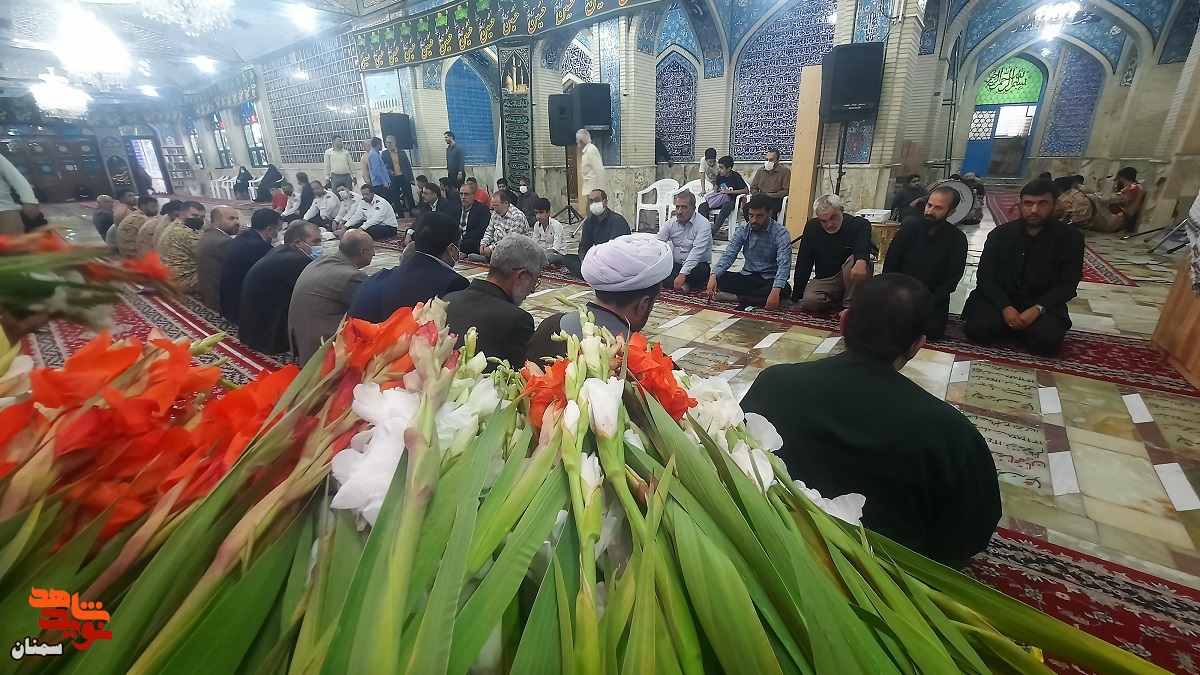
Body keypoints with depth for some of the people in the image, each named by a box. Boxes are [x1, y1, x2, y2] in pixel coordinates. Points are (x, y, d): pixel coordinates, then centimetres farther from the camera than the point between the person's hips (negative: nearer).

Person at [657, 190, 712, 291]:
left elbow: (696, 252, -25)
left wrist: (683, 274, -36)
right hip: (675, 265, 4)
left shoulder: (703, 224, -14)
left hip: (697, 265, -4)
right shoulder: (671, 222, 4)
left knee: (701, 271, -39)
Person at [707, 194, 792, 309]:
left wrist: (776, 290, -46)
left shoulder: (781, 234, -15)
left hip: (770, 280, -3)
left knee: (784, 290, -36)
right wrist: (714, 276, -33)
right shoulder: (742, 231, -3)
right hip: (747, 277, 3)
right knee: (720, 278, -22)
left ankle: (735, 297, -30)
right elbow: (728, 255, -12)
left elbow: (784, 264, -27)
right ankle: (759, 297, -23)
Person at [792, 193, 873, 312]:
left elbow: (863, 249, -33)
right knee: (808, 302, -29)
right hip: (825, 280, 2)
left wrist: (861, 262, -59)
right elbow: (803, 262, -3)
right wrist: (796, 296, -7)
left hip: (851, 279, -1)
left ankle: (850, 304, -18)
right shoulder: (812, 227, -3)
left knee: (855, 260, -33)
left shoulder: (860, 225, -11)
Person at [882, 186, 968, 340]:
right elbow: (889, 266, -1)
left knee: (931, 330, -28)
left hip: (932, 298, -1)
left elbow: (951, 279, -6)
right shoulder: (908, 228, 1)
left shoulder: (957, 239, -2)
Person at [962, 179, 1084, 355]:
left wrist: (1037, 309, -22)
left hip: (1042, 303, 0)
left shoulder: (1070, 237, 0)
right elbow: (985, 277, -5)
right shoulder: (1000, 233, 0)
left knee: (1047, 340, -29)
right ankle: (1007, 323, 4)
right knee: (977, 329, -28)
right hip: (999, 298, 0)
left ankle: (1015, 325, 4)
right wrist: (1005, 307, -20)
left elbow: (1068, 284, -4)